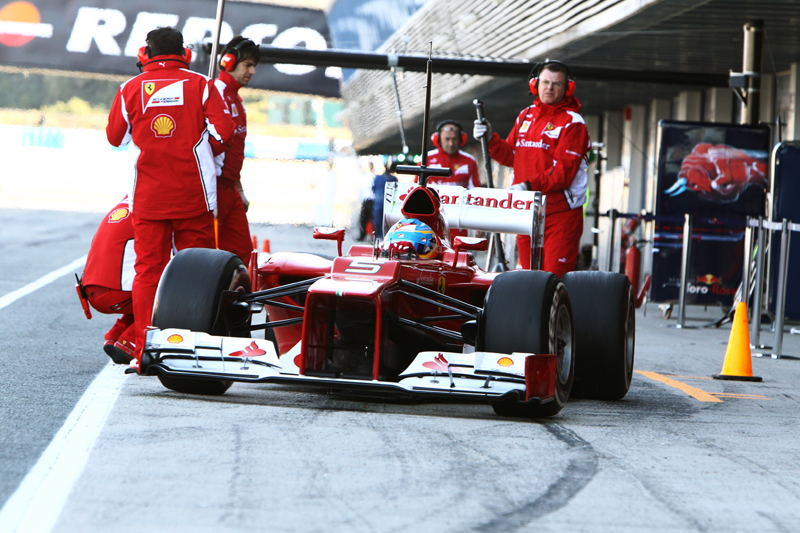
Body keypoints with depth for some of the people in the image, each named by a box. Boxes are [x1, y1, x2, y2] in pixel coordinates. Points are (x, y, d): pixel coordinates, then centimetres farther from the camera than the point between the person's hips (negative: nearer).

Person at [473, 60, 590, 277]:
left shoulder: (572, 122, -5)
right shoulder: (525, 116, 16)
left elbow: (564, 170, -14)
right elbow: (510, 156, 21)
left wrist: (530, 185, -24)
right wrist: (490, 139, 5)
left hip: (560, 212, -6)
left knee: (555, 276, -13)